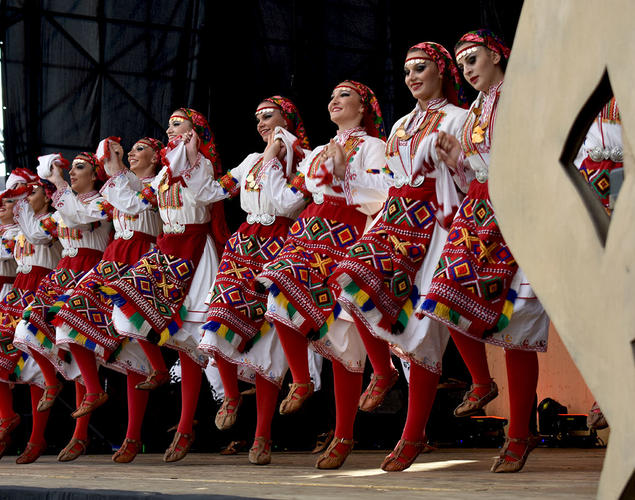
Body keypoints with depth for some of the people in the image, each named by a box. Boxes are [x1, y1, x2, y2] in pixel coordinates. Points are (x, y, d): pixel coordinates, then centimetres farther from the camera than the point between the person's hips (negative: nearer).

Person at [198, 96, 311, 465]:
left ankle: (263, 435, -3)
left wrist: (272, 160, -5)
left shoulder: (304, 160, 1)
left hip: (278, 251, -5)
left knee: (266, 336, -9)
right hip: (244, 245, 5)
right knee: (221, 325, -15)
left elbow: (287, 205, -12)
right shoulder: (253, 160, 21)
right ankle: (232, 396, 13)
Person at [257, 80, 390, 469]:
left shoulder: (372, 147, 8)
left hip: (348, 237, -6)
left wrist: (345, 172, -11)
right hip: (311, 231, 6)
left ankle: (344, 435, -6)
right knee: (281, 287, -24)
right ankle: (301, 381, -6)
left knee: (343, 334, -14)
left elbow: (378, 198, -6)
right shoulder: (322, 152, 28)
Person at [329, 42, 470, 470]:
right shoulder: (402, 125, 22)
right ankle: (382, 370, -5)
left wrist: (449, 159, -19)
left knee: (422, 323, -10)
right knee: (351, 275, -24)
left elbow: (470, 180, -3)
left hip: (432, 222, -6)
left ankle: (414, 435, -4)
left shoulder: (457, 119, 2)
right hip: (395, 218, 6)